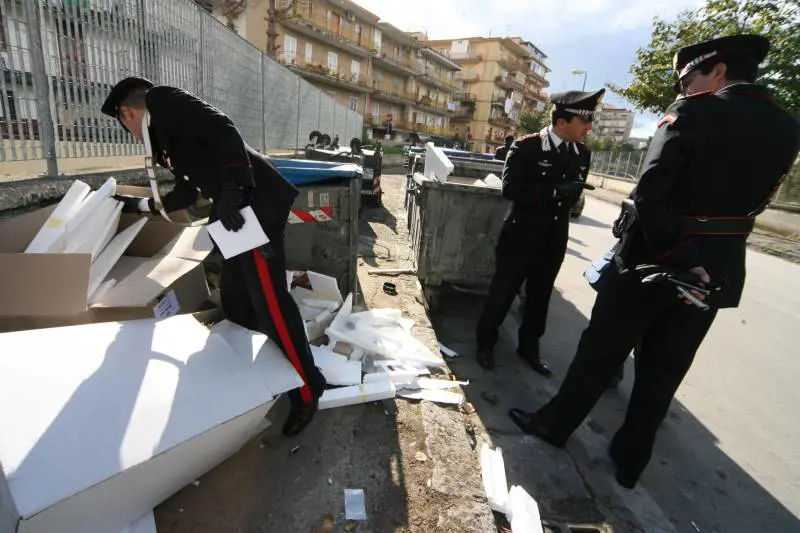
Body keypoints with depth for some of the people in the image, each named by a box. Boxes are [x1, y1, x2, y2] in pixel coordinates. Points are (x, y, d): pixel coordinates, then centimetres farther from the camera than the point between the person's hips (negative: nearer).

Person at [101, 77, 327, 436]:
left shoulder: (164, 101, 3)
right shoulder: (165, 135, 31)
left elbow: (223, 130, -14)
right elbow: (186, 194, 38)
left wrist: (231, 190, -24)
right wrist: (139, 205, 49)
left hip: (254, 203, -10)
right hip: (237, 208, 11)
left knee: (269, 300, -11)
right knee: (234, 300, 14)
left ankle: (307, 392, -1)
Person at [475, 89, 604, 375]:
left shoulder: (582, 153, 5)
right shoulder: (526, 146, -11)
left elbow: (574, 192, 12)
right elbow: (510, 188, -21)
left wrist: (569, 194, -8)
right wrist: (555, 191, -23)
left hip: (555, 238, 5)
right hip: (522, 234, -5)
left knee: (540, 295, 15)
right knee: (503, 291, 6)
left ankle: (529, 346, 34)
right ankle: (486, 342, 27)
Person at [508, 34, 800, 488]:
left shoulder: (695, 111, -10)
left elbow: (649, 195, -23)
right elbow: (751, 202, 14)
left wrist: (682, 257, -18)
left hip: (656, 258, -5)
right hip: (721, 270, 6)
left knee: (600, 352, 9)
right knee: (664, 371, 15)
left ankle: (555, 424, 27)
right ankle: (632, 460, 30)